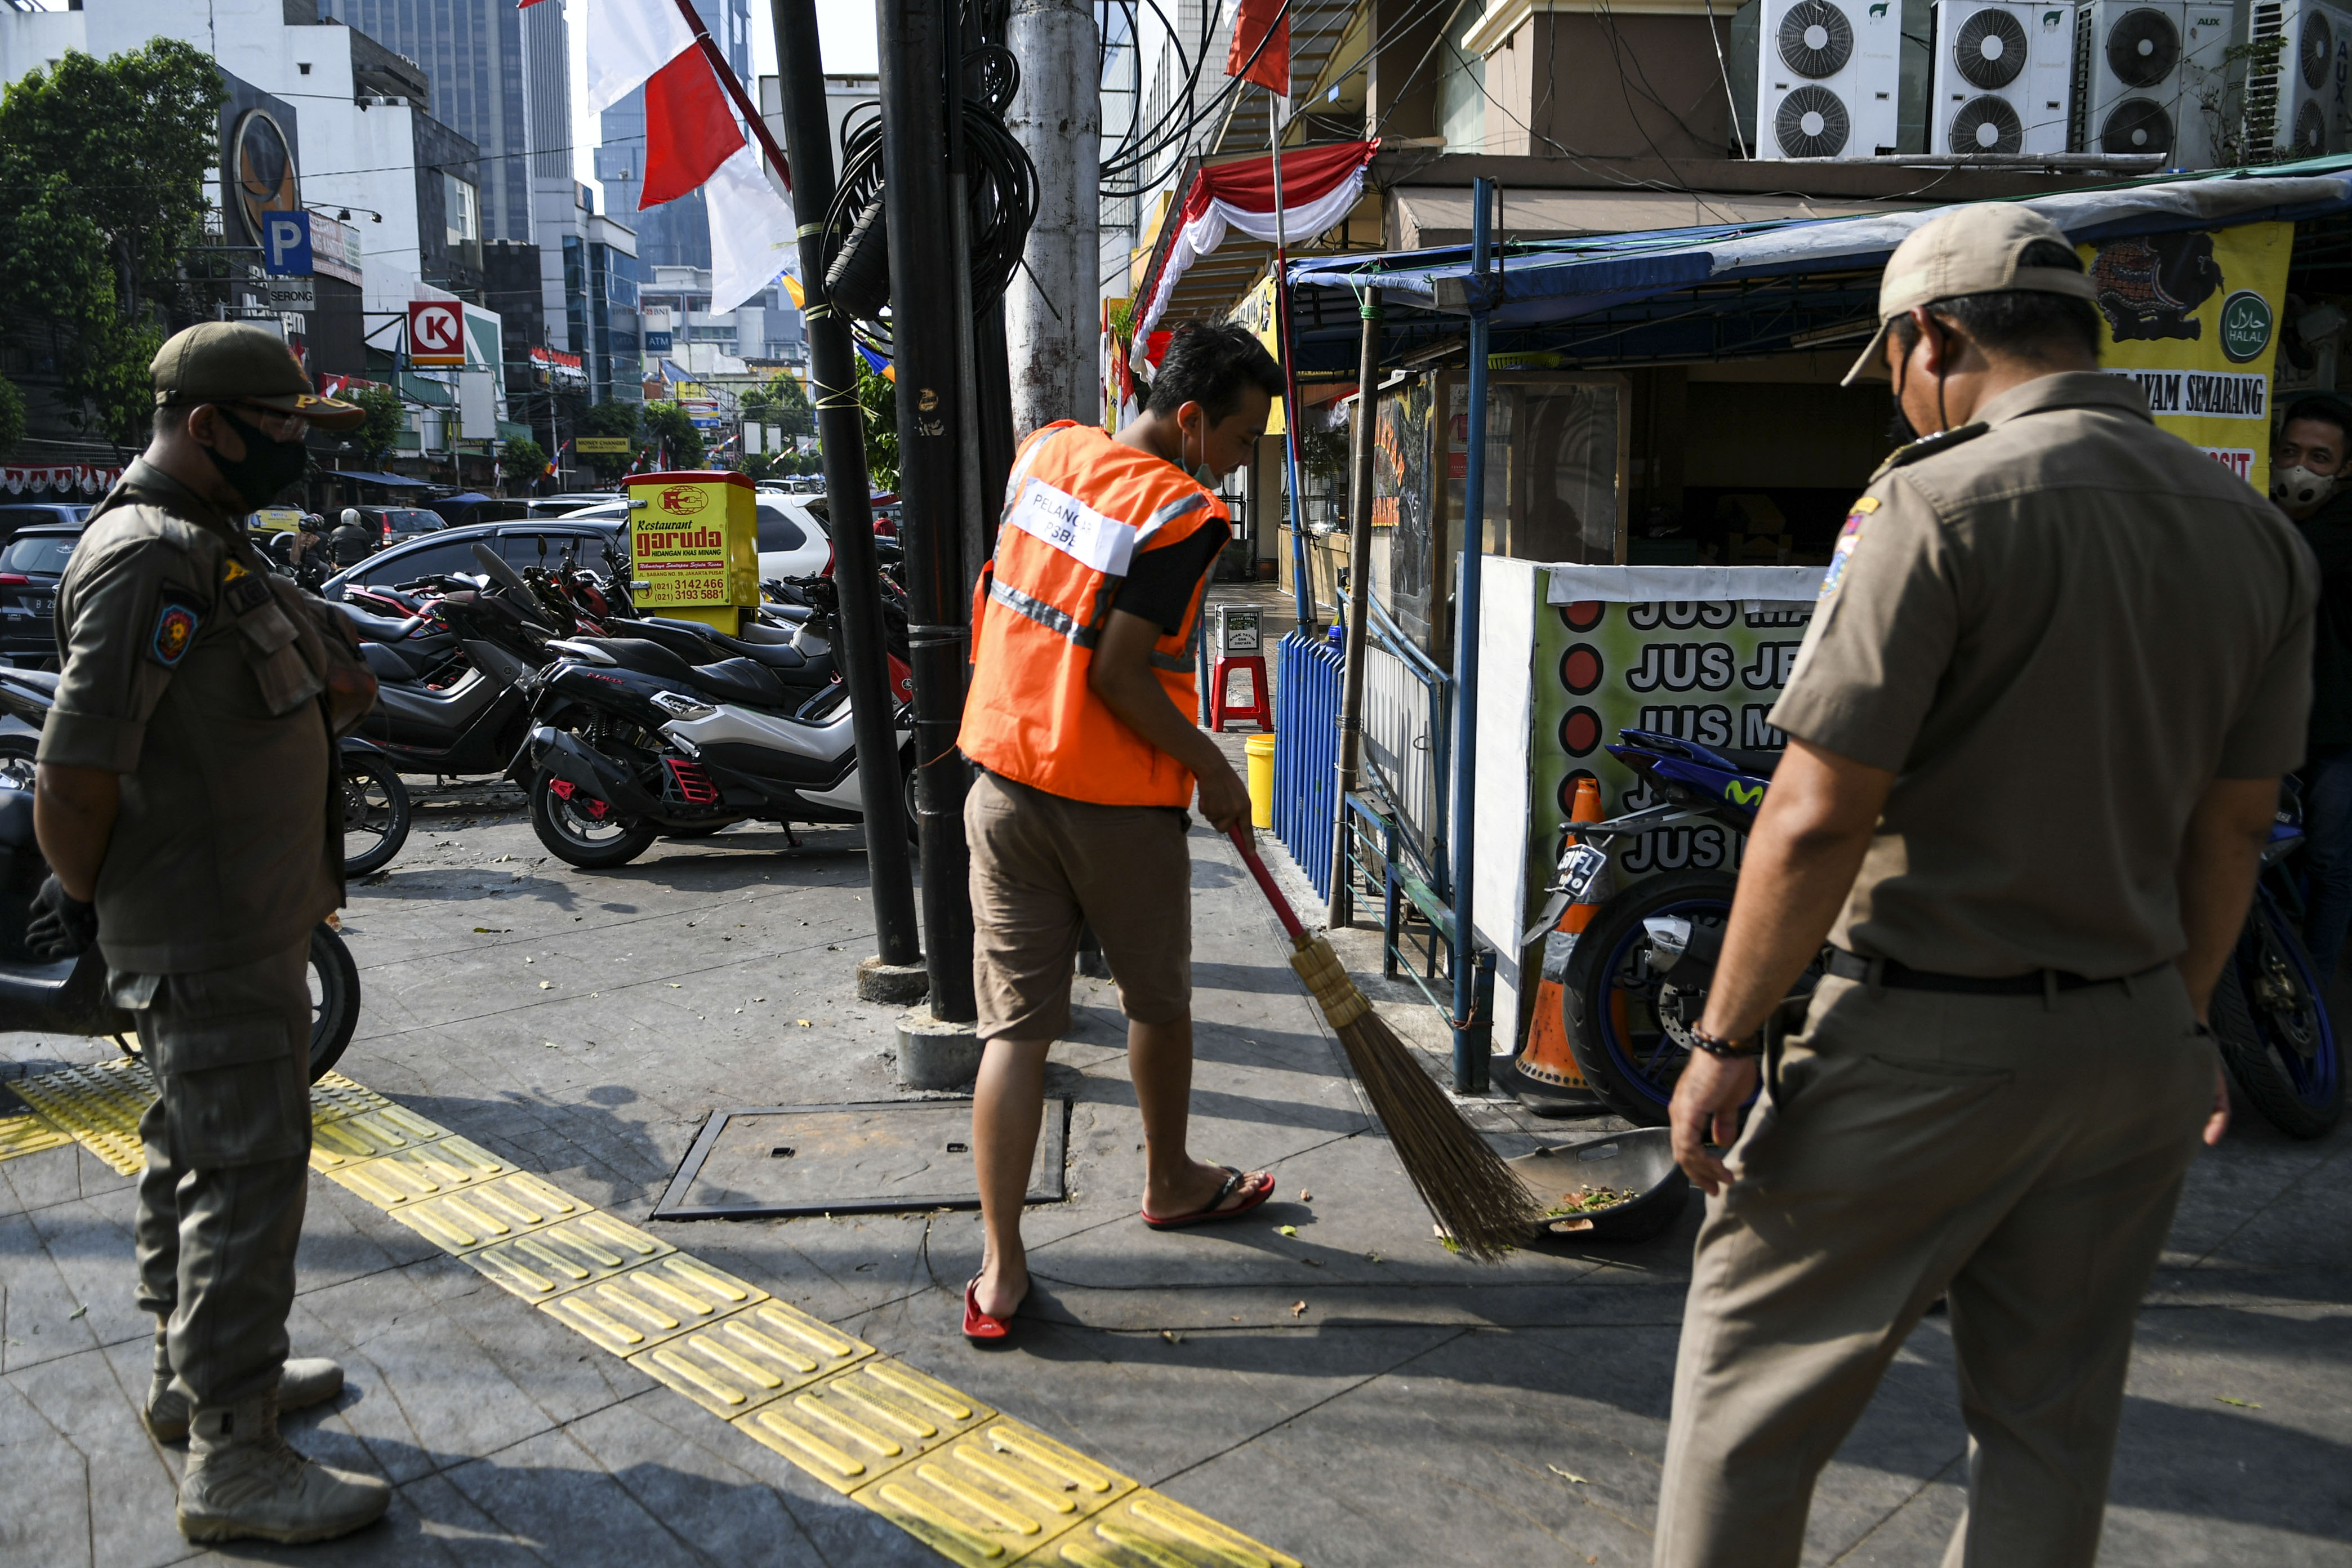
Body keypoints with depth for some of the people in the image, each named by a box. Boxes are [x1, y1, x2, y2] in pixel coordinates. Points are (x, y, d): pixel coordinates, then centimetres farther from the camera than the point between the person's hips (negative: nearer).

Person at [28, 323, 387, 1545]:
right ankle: (231, 1462, 2)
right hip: (210, 938, -11)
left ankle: (191, 1373, 36)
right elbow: (76, 769, -23)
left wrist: (326, 677, 1)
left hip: (252, 917, 11)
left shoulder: (212, 548, 14)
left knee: (199, 1153, 20)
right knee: (249, 1172, -7)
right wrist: (78, 899, -12)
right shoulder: (147, 559, -20)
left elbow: (347, 685, 21)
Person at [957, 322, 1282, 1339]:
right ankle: (1170, 1183, 40)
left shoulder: (1046, 452, 5)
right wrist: (1212, 768, -8)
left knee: (1015, 1023, 5)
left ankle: (1000, 1269, 5)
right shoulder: (1182, 514, -16)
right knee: (1157, 999, 19)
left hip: (1002, 776, 5)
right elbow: (1118, 673, -20)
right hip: (1115, 803, -5)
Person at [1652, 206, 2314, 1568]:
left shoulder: (1943, 502, -16)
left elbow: (1818, 819, -19)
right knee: (2053, 1431, 18)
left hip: (1927, 1044, -7)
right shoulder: (2260, 534, 6)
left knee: (1749, 1397, 9)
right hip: (2134, 1045, 7)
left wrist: (1727, 1038, -11)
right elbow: (2232, 828, 12)